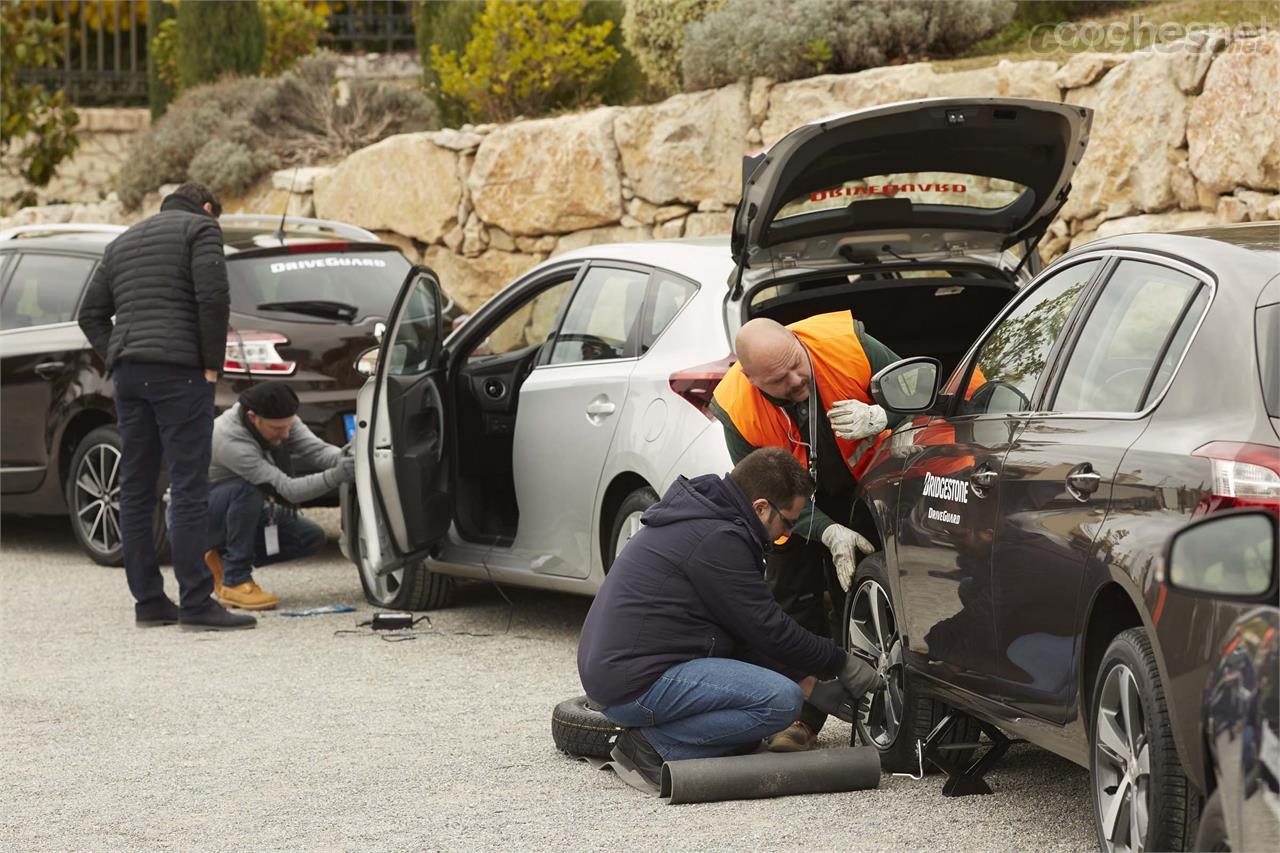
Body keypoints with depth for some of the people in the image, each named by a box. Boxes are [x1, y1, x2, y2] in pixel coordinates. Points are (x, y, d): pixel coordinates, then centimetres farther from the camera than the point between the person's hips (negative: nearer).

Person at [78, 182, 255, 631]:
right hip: (178, 370, -7)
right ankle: (196, 604, -12)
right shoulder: (201, 229, 2)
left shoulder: (123, 243, 24)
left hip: (128, 372, 7)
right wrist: (212, 364, -5)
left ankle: (148, 601, 10)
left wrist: (117, 361, 13)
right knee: (188, 489, -9)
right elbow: (213, 297, -12)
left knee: (136, 489, 8)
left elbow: (91, 314, 20)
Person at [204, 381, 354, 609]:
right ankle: (235, 580, -24)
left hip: (240, 510, 8)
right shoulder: (230, 439, -36)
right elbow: (287, 490, -37)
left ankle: (224, 559, 5)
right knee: (246, 489, -37)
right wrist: (336, 476, -48)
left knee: (312, 538, -7)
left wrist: (347, 461, -41)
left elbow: (316, 449, -20)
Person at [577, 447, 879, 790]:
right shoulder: (717, 540, -16)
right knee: (782, 700, -19)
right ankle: (652, 745, -12)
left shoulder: (698, 516, 16)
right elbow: (769, 631, -11)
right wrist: (840, 663, 2)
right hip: (638, 684, -11)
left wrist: (797, 671, 14)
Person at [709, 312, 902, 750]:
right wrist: (830, 533, -32)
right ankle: (803, 715, 5)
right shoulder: (738, 410, -29)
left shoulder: (848, 344, -33)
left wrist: (878, 417, -39)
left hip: (867, 480, -1)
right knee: (794, 597, -2)